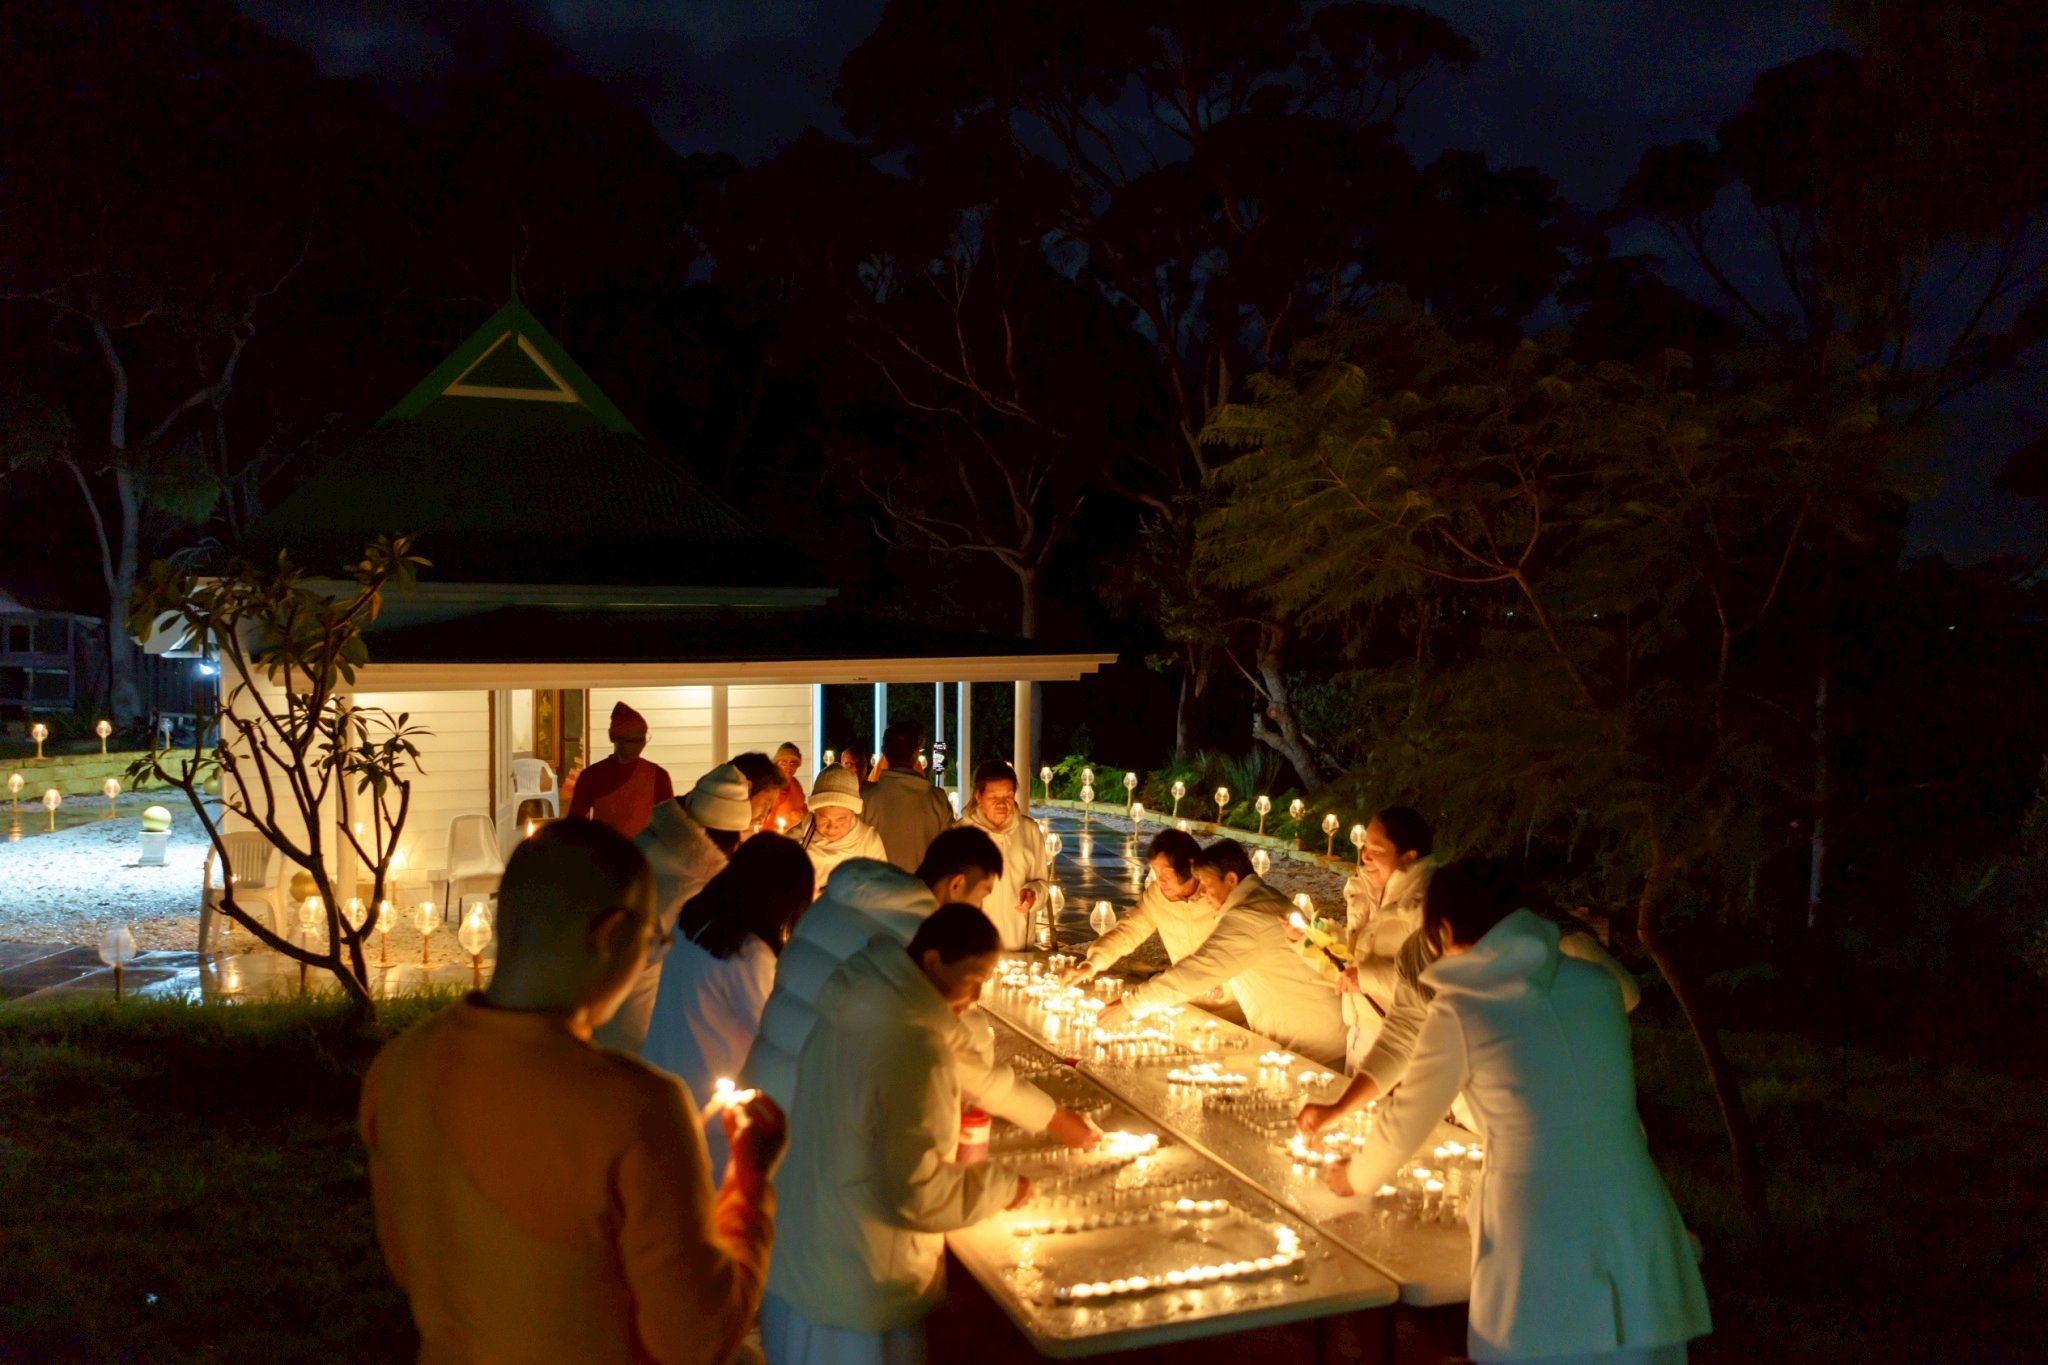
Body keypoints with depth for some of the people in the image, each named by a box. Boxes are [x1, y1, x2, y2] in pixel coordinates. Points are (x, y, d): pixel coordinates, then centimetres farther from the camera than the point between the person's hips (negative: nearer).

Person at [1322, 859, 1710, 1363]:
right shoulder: (1596, 982, 6)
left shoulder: (1458, 1011, -4)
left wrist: (1354, 1178, 30)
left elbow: (1405, 1123, 10)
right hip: (1637, 1235, 4)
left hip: (1542, 1256, -4)